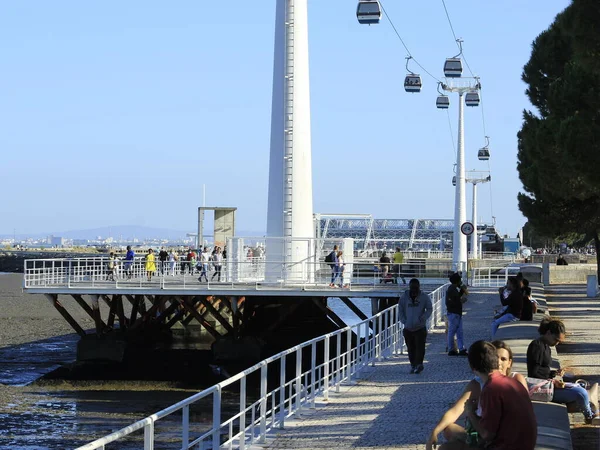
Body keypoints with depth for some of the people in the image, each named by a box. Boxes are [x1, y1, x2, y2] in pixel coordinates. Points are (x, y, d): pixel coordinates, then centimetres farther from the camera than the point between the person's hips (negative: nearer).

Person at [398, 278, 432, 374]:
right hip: (408, 328, 2)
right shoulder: (404, 297, 4)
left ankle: (419, 364, -14)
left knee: (420, 346, -13)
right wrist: (404, 321, -3)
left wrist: (423, 318, -12)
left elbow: (429, 309, 5)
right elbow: (400, 311, 10)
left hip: (420, 327, -2)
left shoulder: (424, 297, 0)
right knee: (411, 348, 8)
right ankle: (413, 365, 17)